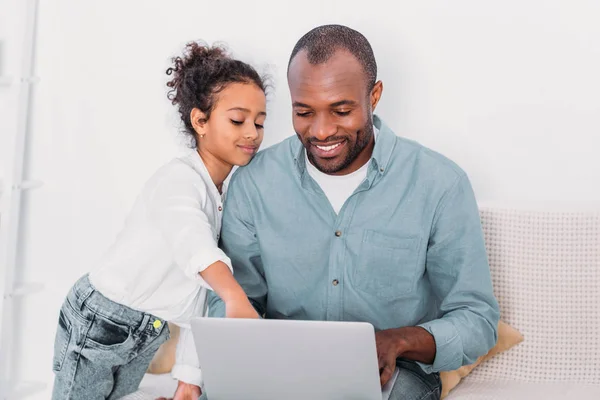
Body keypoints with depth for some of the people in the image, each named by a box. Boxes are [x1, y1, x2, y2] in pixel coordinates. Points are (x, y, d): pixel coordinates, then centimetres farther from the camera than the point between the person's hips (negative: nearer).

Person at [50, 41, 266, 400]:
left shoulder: (224, 198, 5)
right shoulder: (179, 179, -20)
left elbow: (198, 294, 6)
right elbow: (193, 244, -43)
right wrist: (236, 296, -61)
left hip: (148, 337, 8)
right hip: (98, 325, -7)